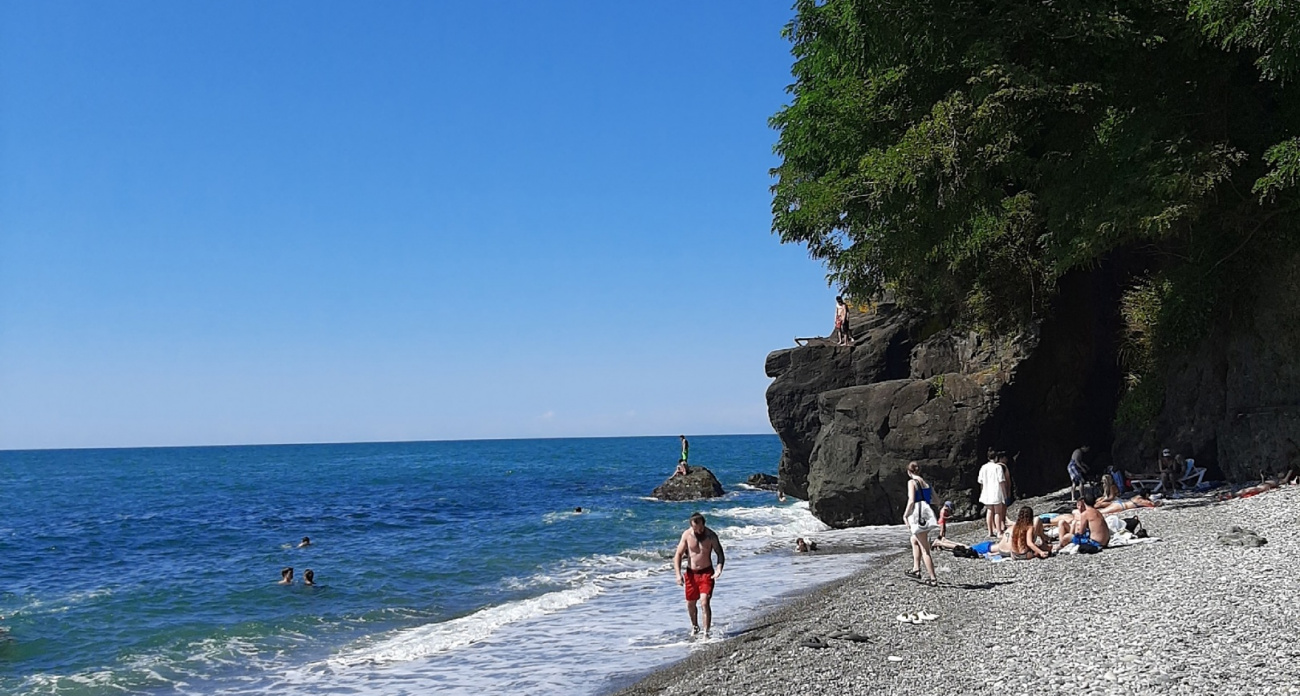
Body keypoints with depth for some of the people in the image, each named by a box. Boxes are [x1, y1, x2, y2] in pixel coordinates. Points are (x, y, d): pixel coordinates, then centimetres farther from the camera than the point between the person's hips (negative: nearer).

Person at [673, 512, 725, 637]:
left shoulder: (711, 536, -10)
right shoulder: (686, 535, -7)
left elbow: (720, 554, -3)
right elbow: (678, 555, -2)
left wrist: (719, 569, -22)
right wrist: (678, 574, -12)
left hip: (706, 573, -3)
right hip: (691, 573, 3)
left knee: (704, 602, -17)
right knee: (690, 603, 16)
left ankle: (706, 633, -14)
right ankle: (695, 626, 42)